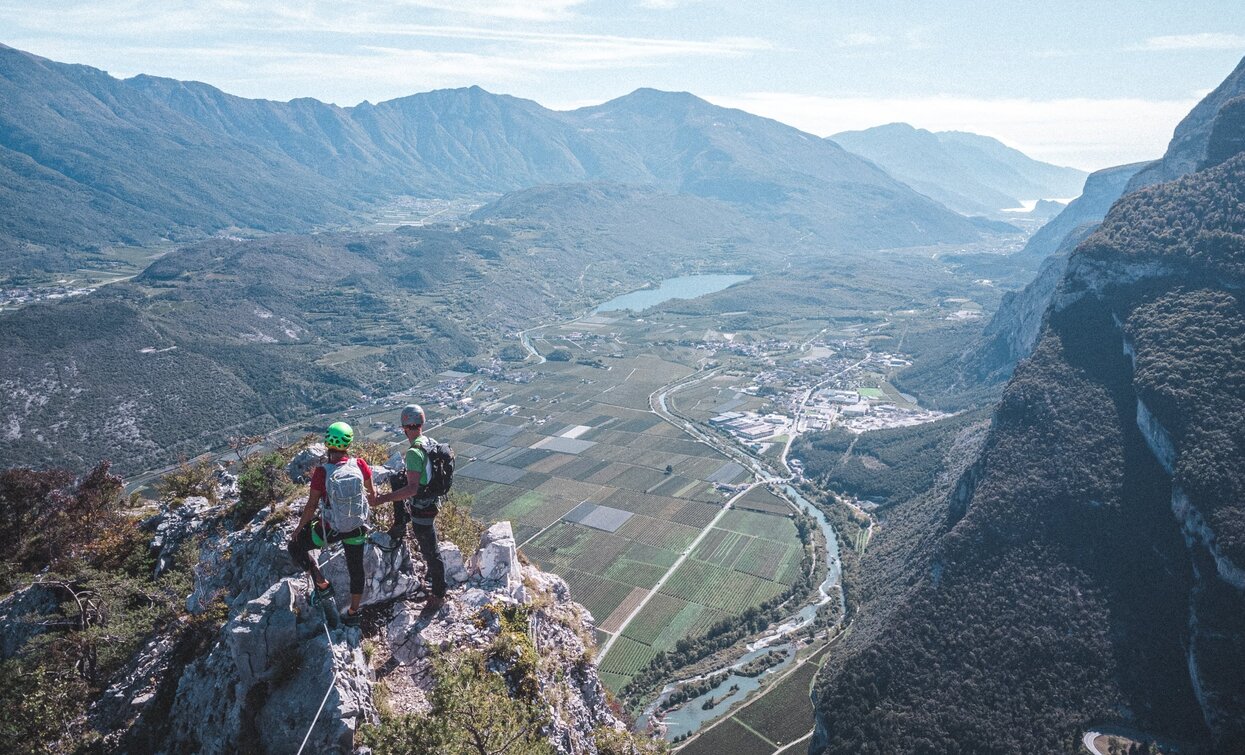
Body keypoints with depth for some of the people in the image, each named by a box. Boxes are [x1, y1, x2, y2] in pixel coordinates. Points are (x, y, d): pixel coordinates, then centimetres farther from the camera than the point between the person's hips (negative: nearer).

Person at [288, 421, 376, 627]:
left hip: (330, 529, -3)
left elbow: (311, 506, -13)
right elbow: (371, 492, 1)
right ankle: (353, 614, 35)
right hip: (357, 528, 3)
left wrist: (299, 528, 3)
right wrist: (373, 500, 25)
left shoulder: (322, 472, -22)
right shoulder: (360, 465, -16)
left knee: (296, 546, 24)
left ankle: (322, 585, 20)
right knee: (356, 569, 21)